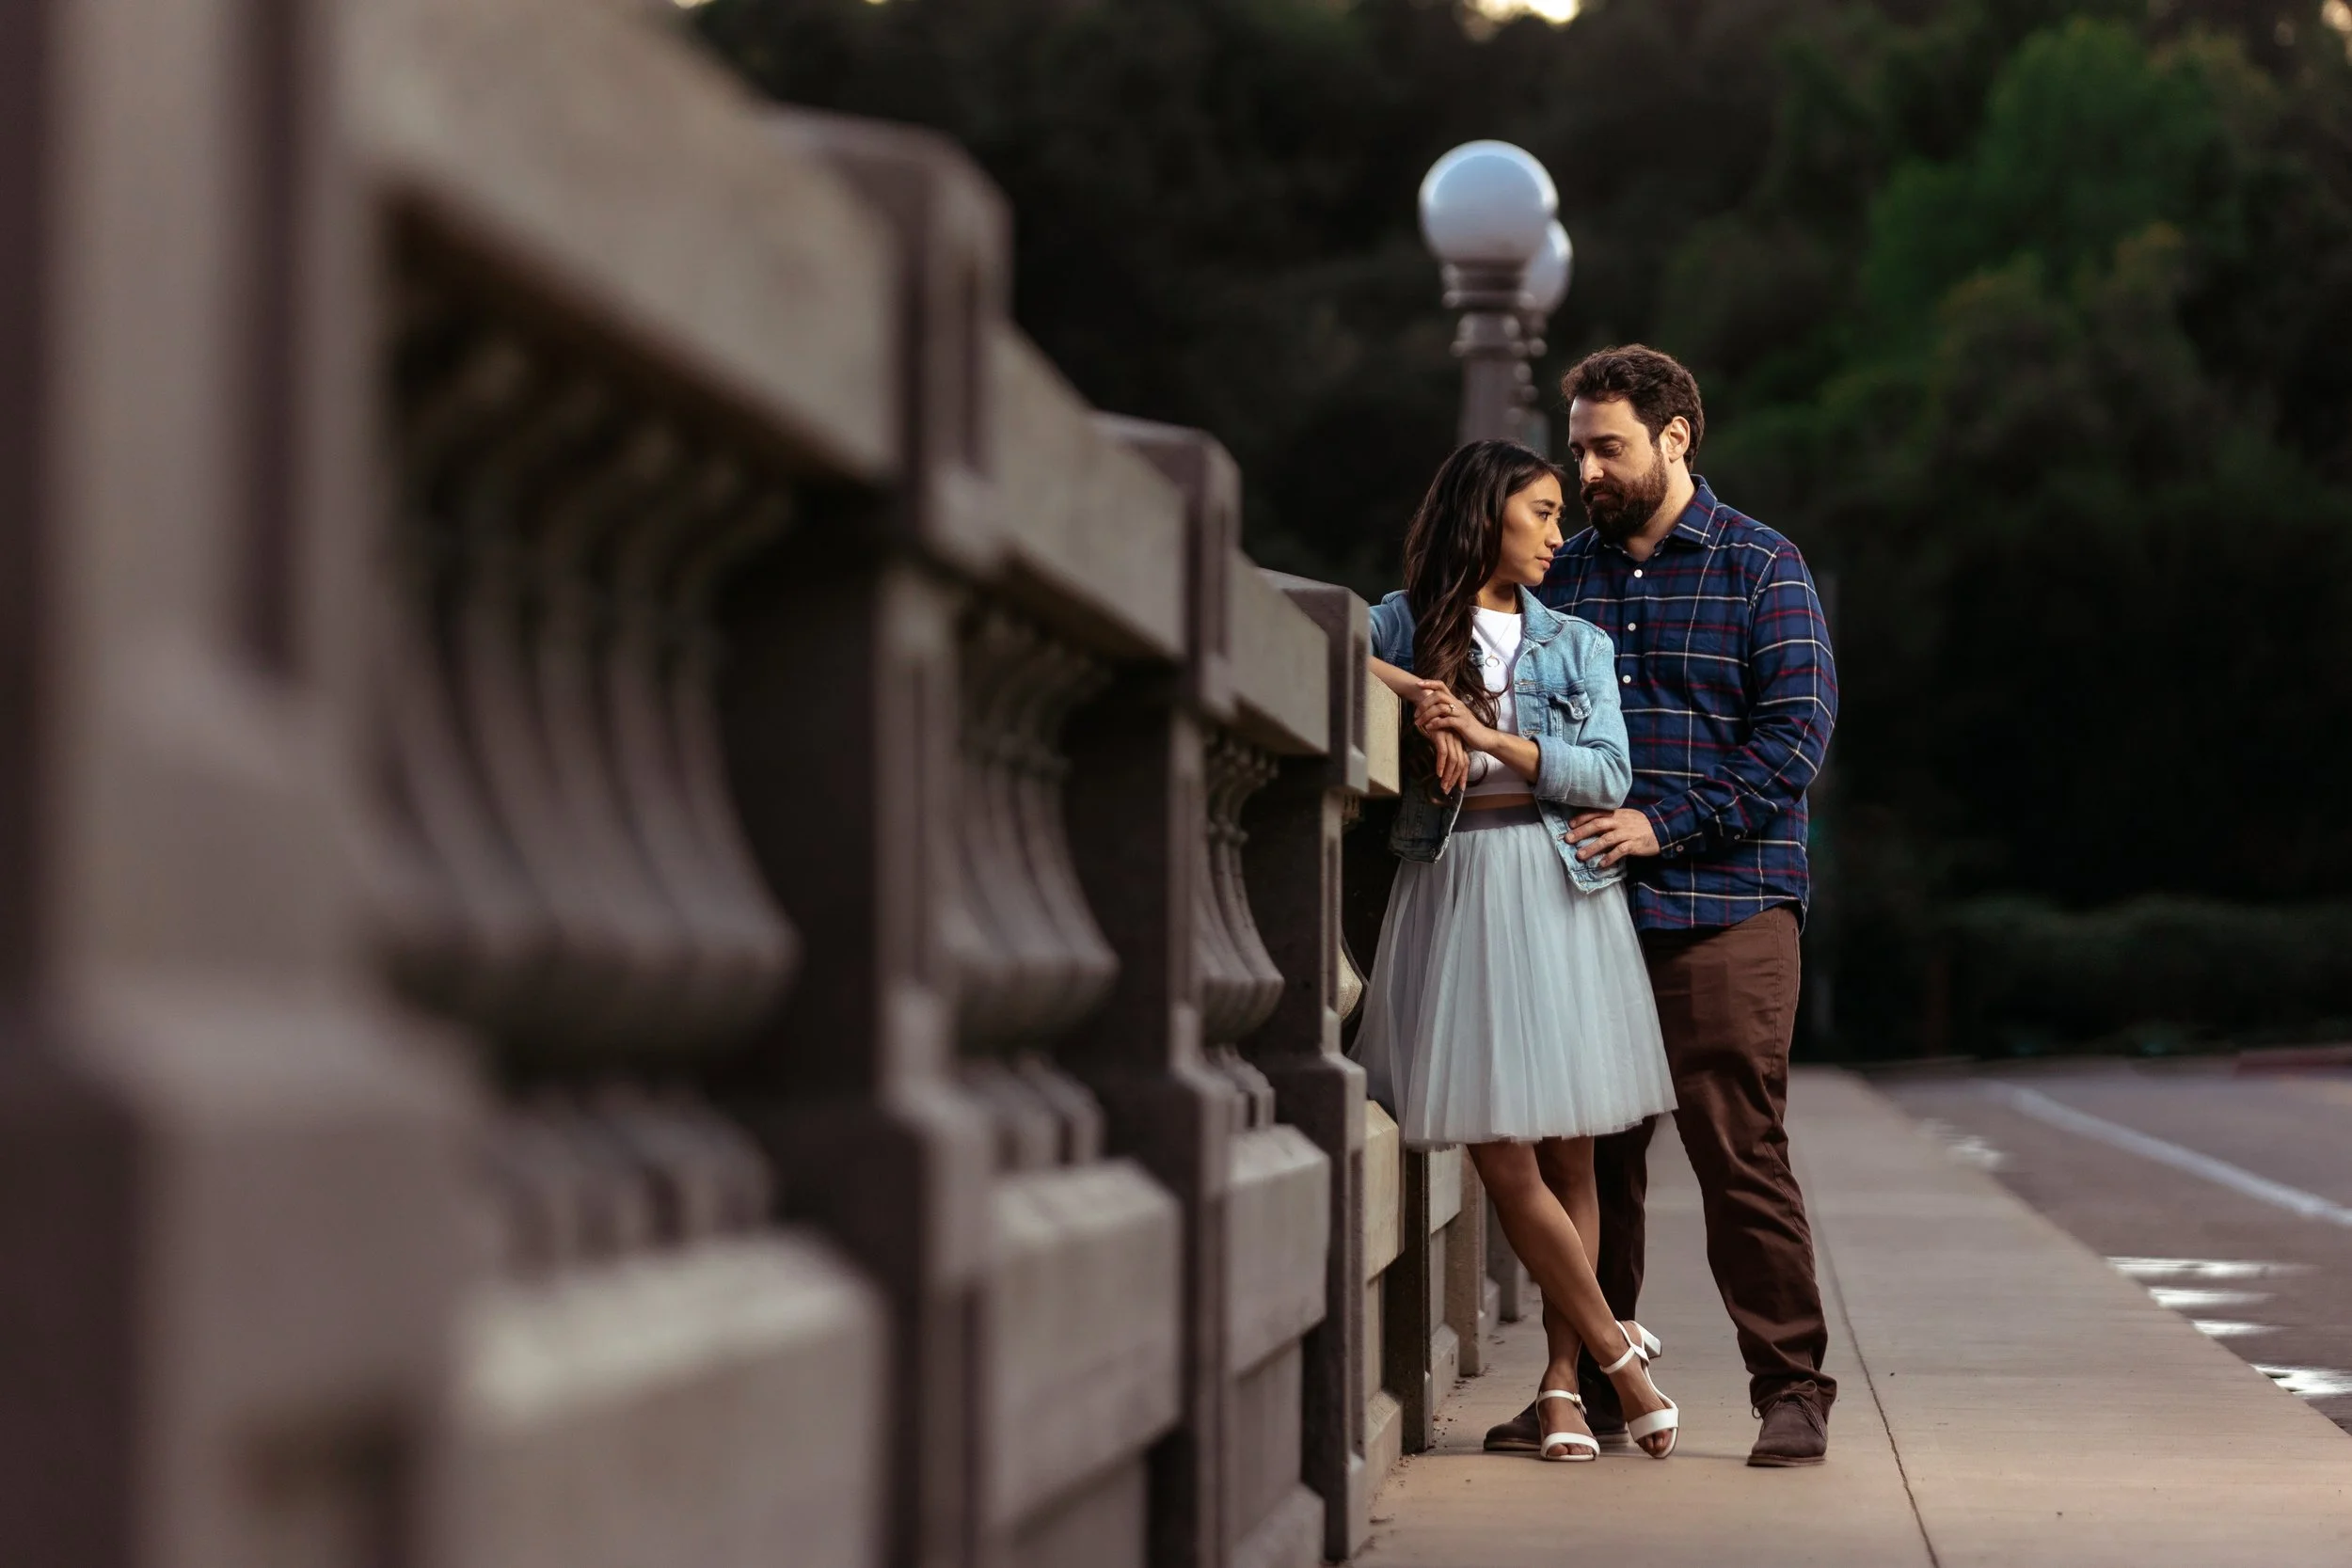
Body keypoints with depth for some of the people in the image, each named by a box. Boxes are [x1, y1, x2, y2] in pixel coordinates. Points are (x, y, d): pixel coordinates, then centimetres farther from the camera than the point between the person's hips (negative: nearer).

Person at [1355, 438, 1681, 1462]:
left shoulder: (1575, 643, 15)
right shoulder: (1405, 624, 10)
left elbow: (1609, 774, 2)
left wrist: (1493, 737, -9)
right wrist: (1418, 693, -13)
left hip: (1560, 889, 2)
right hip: (1451, 888, -2)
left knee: (1567, 1150, 1)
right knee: (1500, 1155, -7)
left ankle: (1562, 1379, 7)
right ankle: (1615, 1350, 4)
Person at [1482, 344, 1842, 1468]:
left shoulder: (1760, 568, 2)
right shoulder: (1562, 575, 16)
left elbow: (1797, 727, -6)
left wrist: (1665, 823, -14)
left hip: (1722, 909, -4)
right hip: (1585, 910, 4)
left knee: (1741, 1156, -6)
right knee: (1589, 1155, 5)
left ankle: (1791, 1391, 1)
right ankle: (1586, 1386, 14)